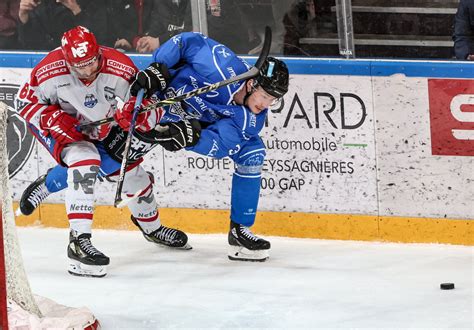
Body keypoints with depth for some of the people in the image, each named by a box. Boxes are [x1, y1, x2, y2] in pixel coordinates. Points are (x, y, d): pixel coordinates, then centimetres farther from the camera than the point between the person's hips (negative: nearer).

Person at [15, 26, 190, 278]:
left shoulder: (119, 68, -28)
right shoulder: (50, 71, -32)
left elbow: (153, 104, -20)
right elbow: (25, 101, -15)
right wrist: (54, 118, -29)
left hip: (102, 128, 4)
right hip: (62, 128, -4)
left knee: (130, 169, 13)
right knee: (84, 160, -32)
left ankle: (151, 227, 46)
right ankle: (79, 242, -37)